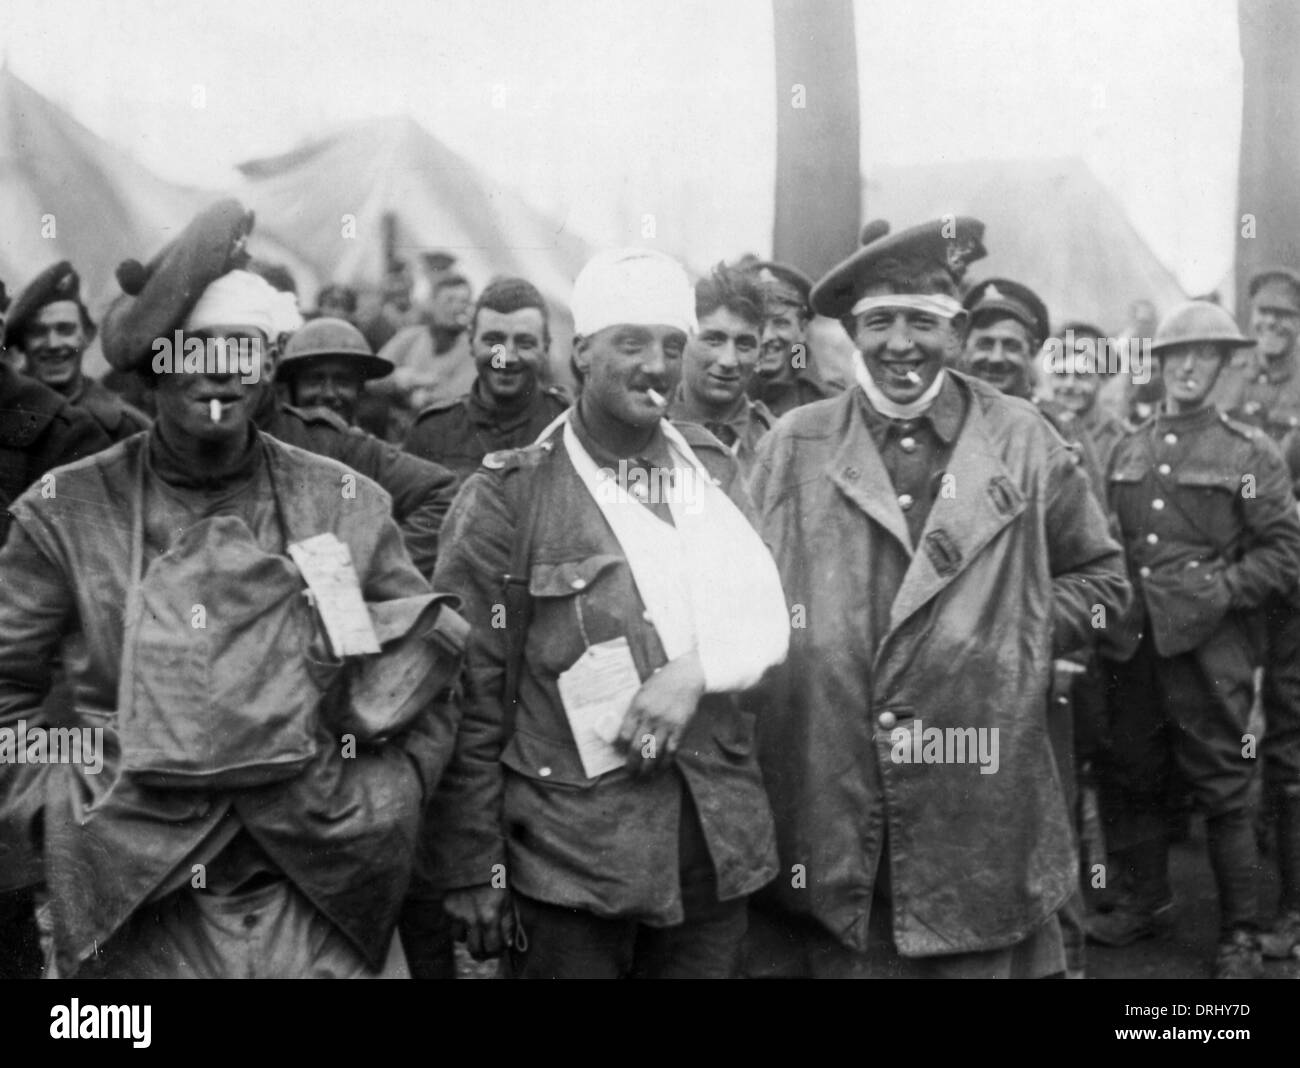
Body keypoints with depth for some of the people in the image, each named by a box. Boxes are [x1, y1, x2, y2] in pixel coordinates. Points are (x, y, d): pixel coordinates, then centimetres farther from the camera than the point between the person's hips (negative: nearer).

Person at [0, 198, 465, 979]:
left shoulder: (348, 505, 0)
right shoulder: (68, 511, -3)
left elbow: (432, 664, 8)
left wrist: (377, 812, 2)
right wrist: (67, 808, -1)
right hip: (144, 914, -1)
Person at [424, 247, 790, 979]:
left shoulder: (715, 470, 8)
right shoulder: (509, 495, -6)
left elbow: (765, 614, 6)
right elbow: (472, 694, -5)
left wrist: (696, 669, -14)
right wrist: (472, 868, -7)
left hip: (717, 842, 4)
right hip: (569, 857, -4)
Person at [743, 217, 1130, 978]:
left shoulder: (1024, 442, 2)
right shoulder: (794, 446, 2)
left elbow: (1101, 577, 12)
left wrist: (1012, 633, -1)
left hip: (981, 807, 0)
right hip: (825, 796, 0)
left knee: (977, 953, 10)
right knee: (842, 954, 9)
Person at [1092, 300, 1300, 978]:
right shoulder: (1127, 451, 11)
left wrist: (1218, 591, -14)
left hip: (1212, 649, -4)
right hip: (1134, 644, 5)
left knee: (1223, 793, 3)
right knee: (1129, 780, 13)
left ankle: (1241, 935, 16)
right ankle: (1143, 900, 32)